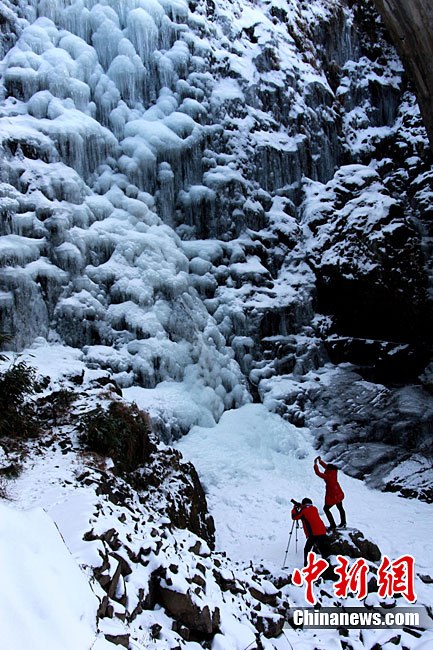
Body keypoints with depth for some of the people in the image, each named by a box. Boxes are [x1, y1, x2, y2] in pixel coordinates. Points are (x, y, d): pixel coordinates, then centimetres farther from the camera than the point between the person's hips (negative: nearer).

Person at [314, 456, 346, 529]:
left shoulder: (328, 476, -30)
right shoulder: (334, 472, -9)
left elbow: (318, 473, -22)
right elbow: (326, 466, 7)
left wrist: (315, 464, -12)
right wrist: (320, 461, 6)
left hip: (332, 497, -8)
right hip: (339, 494, 8)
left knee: (326, 509, 11)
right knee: (340, 508, 24)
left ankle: (333, 524, 11)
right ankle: (343, 523, 37)